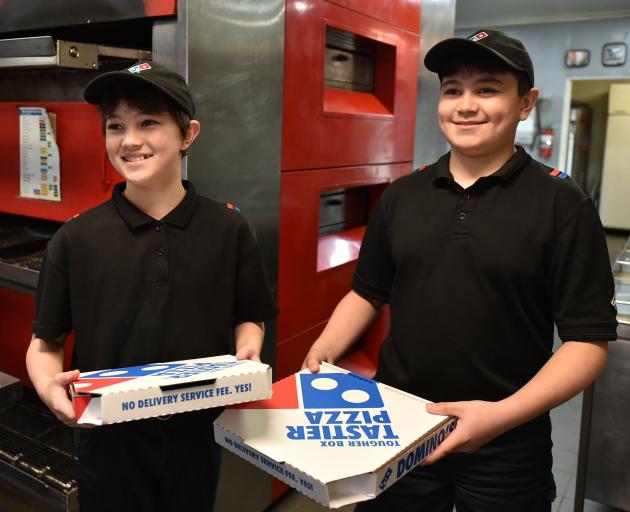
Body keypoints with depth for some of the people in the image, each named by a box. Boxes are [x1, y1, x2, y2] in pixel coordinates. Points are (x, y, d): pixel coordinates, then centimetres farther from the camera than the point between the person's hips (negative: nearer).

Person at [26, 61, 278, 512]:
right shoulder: (76, 239, -8)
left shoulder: (228, 229, -6)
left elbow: (249, 318, 6)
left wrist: (248, 354, -14)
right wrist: (49, 385, -19)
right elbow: (46, 342, 1)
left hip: (198, 436, 1)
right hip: (109, 440, 0)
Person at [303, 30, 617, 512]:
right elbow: (368, 292, 10)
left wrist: (502, 415, -23)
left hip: (506, 448, -3)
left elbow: (588, 339, -11)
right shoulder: (401, 195, 2)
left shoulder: (563, 205, -10)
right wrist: (324, 351, -7)